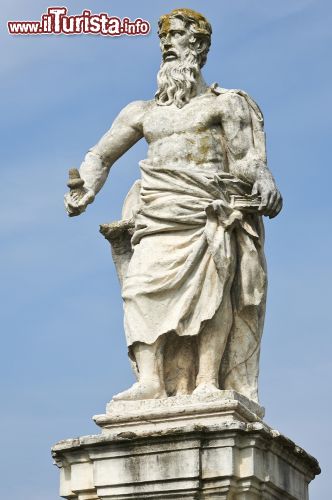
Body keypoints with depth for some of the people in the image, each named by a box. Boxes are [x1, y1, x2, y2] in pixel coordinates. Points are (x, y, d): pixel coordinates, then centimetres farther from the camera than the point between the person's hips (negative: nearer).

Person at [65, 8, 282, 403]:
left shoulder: (225, 103, 15)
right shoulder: (143, 112, 26)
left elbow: (247, 158, 2)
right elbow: (99, 156, 26)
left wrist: (262, 179, -20)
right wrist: (85, 192, 6)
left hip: (210, 210, -3)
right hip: (158, 216, 3)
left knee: (211, 282, -23)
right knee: (141, 284, -19)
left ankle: (208, 381, -31)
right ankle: (150, 381, -28)